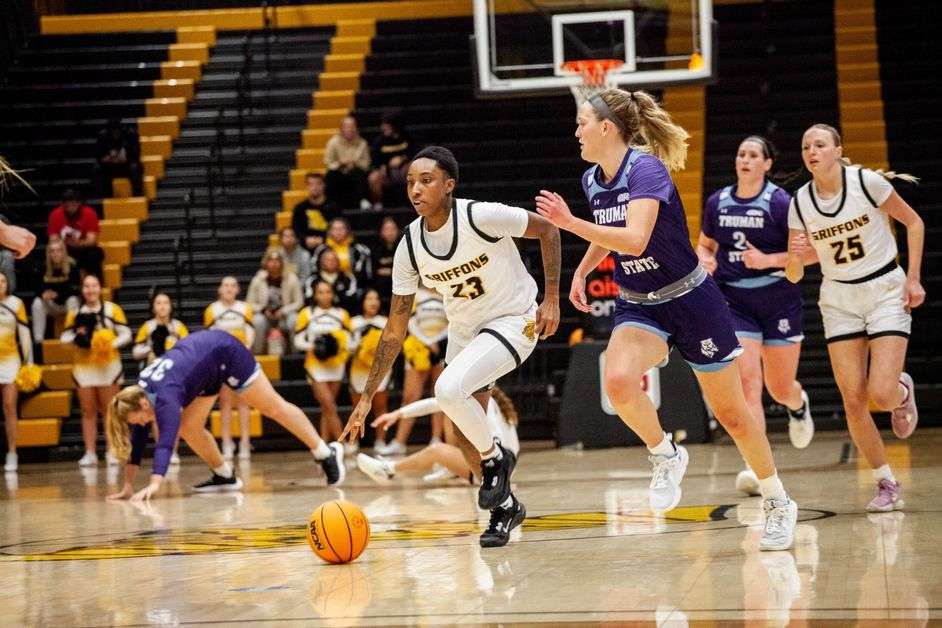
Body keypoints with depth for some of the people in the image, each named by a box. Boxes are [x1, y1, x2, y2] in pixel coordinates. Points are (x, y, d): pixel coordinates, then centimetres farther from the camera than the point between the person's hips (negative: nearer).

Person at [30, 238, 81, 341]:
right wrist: (43, 294, -32)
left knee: (72, 300, -34)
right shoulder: (44, 269, -7)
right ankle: (38, 340, -30)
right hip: (52, 305, 2)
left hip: (68, 303, -2)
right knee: (37, 302, -25)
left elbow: (74, 290, -18)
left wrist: (57, 294, -34)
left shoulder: (72, 267, -15)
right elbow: (39, 289, -7)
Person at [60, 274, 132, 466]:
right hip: (83, 367, 2)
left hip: (108, 365, -2)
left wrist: (112, 344, -18)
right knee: (88, 411, 4)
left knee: (108, 410, 2)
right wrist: (77, 337, -13)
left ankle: (112, 452, 6)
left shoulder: (113, 309, 2)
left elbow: (126, 334, -1)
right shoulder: (75, 313, 9)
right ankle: (90, 453, 7)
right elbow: (64, 337, 8)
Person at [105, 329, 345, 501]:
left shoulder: (165, 397, -36)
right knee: (189, 427, -1)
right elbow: (136, 442, -7)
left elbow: (166, 441, -48)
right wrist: (128, 486, -10)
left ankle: (326, 453, 12)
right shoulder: (137, 395, -14)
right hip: (205, 365, 8)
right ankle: (225, 477, 15)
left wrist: (154, 485, -58)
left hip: (224, 352, -8)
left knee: (273, 407, 1)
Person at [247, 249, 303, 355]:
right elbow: (251, 303, 2)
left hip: (285, 314, 0)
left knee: (294, 320, -34)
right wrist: (263, 310, -16)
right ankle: (258, 353, -19)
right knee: (258, 321, -35)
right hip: (265, 314, 0)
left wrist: (284, 311, -16)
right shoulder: (258, 280, -4)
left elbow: (299, 302, -2)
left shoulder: (291, 279, -6)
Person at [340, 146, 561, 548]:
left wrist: (551, 299, -15)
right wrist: (366, 398, -5)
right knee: (470, 436, 10)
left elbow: (547, 230, -9)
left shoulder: (482, 217, -26)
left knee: (448, 389, -28)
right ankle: (504, 507, 35)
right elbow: (395, 332, -3)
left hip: (513, 322, -6)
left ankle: (496, 458, -2)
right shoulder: (410, 247, -11)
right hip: (463, 330, 6)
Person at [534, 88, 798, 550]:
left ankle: (777, 503, 23)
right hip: (638, 305, 5)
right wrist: (581, 272, 18)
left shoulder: (646, 169, -21)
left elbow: (635, 239, -35)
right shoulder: (592, 180, 2)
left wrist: (570, 223, -36)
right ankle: (664, 455, -1)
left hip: (691, 302, -5)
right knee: (618, 380, -27)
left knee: (730, 412, 4)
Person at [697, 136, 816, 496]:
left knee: (780, 388, 8)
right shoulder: (717, 202, 3)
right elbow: (705, 244, 19)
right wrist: (705, 260, -3)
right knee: (747, 381, -14)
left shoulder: (780, 202, -9)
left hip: (779, 300, -2)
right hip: (734, 301, 2)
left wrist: (767, 259, -21)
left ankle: (799, 406, 48)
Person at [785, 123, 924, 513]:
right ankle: (887, 485, 9)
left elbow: (913, 222, -1)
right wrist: (796, 256, -22)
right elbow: (794, 276, 1)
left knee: (882, 395, -16)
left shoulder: (867, 182, -14)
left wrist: (913, 278, -7)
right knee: (853, 400, -6)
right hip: (839, 300, 3)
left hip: (886, 292, -3)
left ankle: (903, 391, 22)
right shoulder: (800, 203, -5)